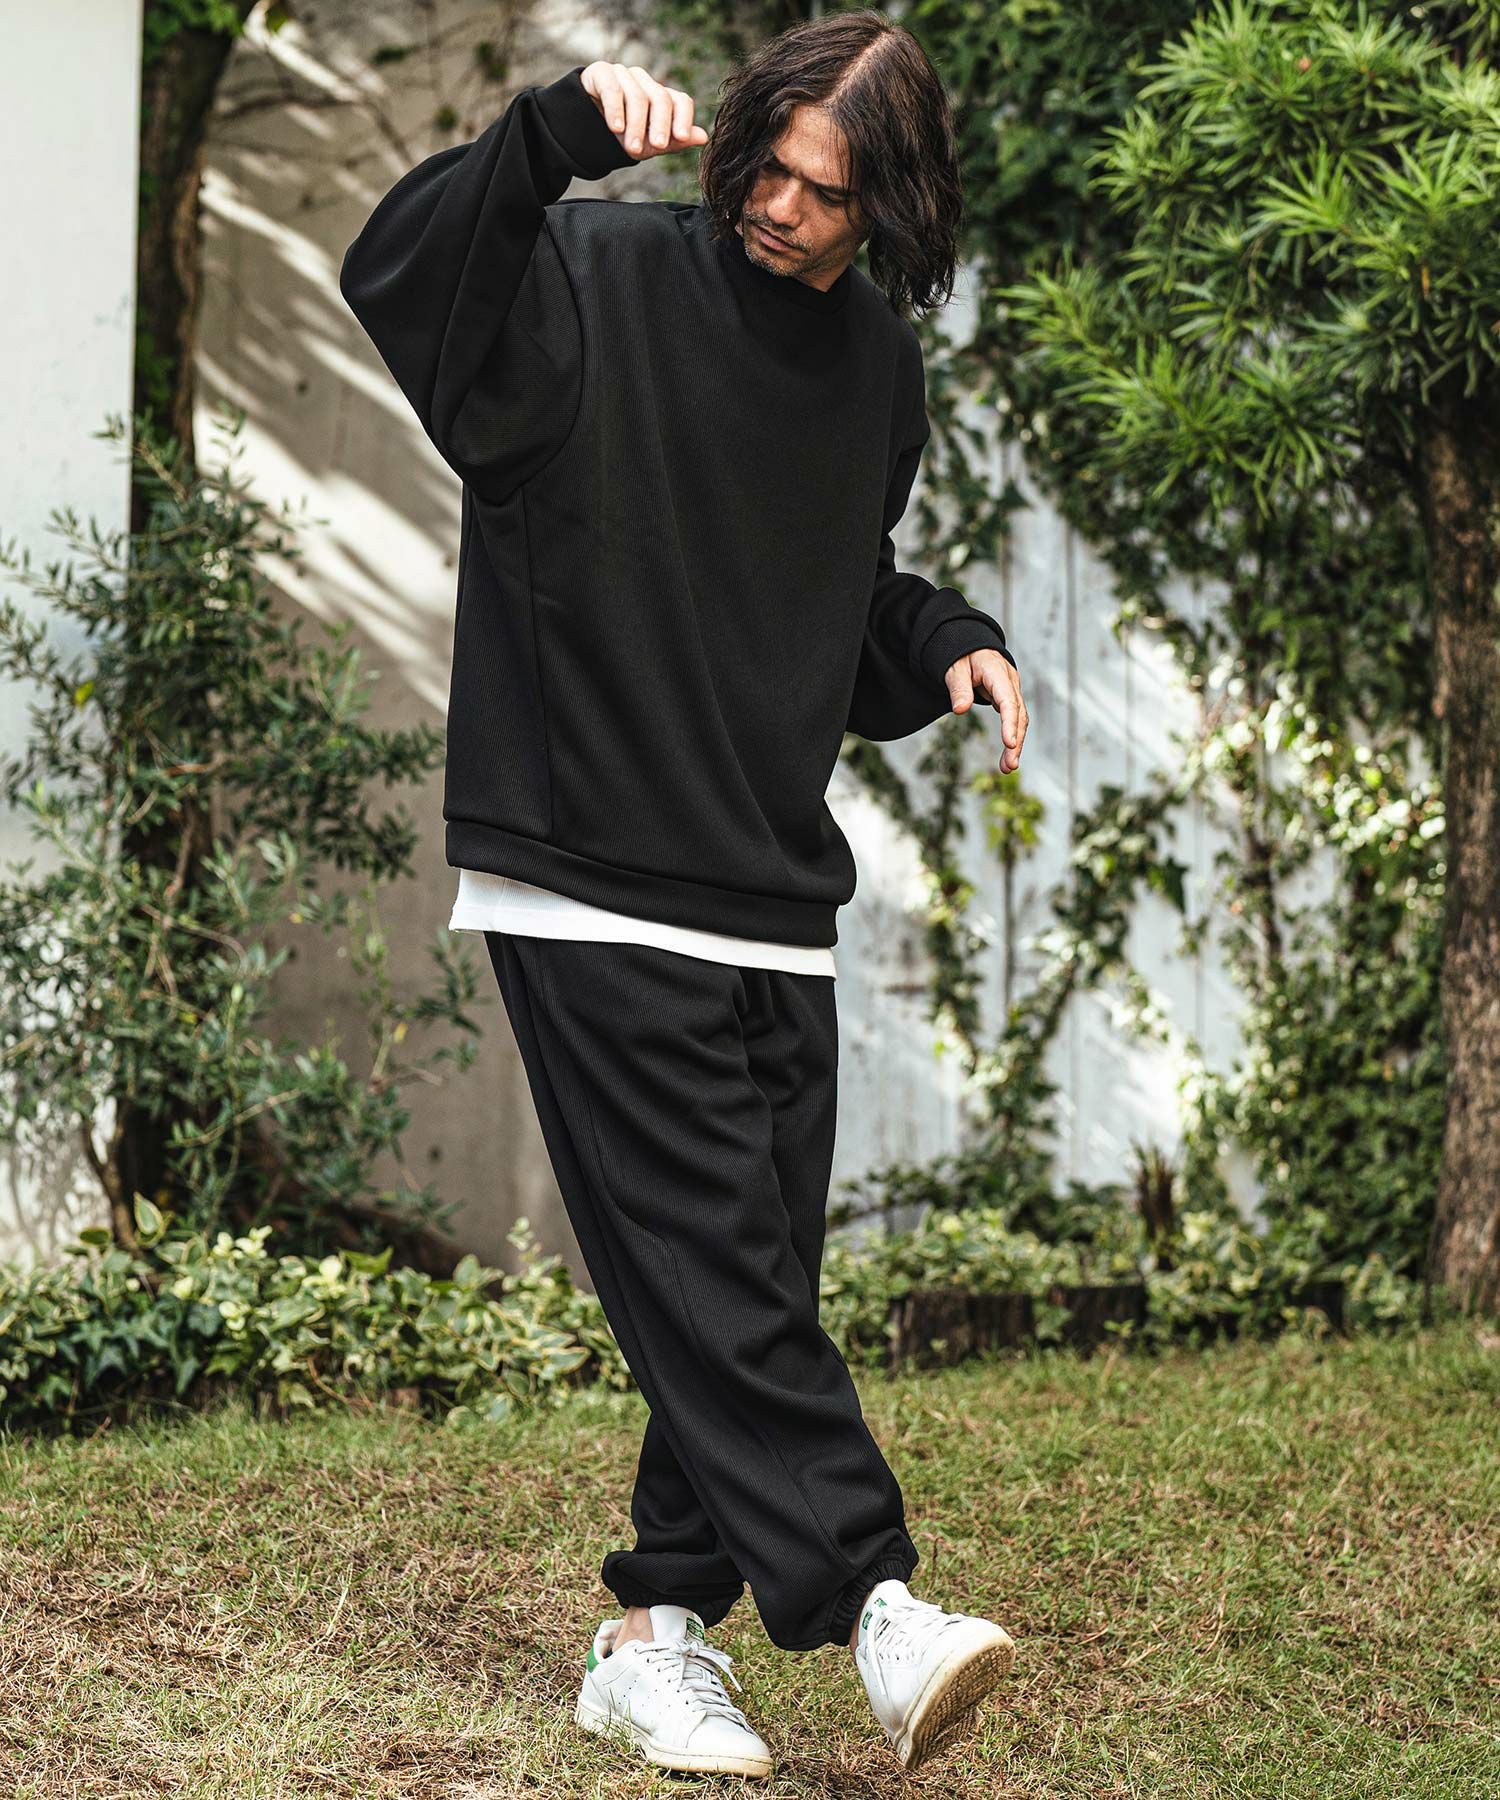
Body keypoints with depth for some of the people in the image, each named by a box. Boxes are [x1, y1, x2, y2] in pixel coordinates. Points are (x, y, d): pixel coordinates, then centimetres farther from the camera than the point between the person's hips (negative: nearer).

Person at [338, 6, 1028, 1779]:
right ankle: (868, 1600, -12)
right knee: (716, 1268, -11)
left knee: (745, 1285, 6)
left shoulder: (876, 357, 13)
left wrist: (946, 641, 7)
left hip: (777, 908, 6)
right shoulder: (607, 277, -6)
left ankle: (658, 1629, 14)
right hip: (587, 886, -6)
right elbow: (393, 275, -26)